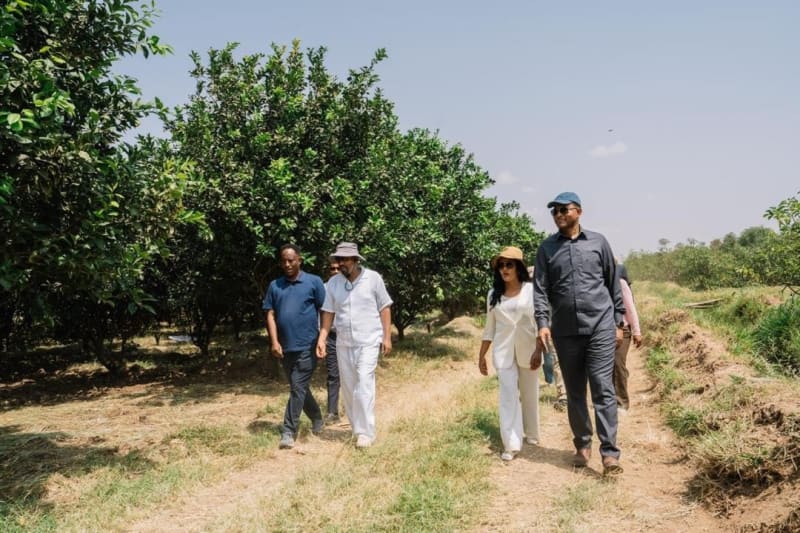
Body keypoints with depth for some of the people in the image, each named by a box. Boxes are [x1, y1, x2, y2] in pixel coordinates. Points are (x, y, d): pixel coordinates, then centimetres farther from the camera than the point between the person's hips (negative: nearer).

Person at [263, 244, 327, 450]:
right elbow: (270, 315, 5)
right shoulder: (275, 286, 8)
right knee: (300, 388, 16)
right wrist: (275, 342, -5)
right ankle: (317, 420, 35)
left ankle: (288, 432, -2)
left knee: (298, 388, -7)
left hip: (307, 346, -5)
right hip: (286, 347, 5)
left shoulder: (314, 282, -2)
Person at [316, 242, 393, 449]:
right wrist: (322, 339, -3)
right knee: (348, 388, 9)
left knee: (364, 386, -11)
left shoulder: (373, 278, -6)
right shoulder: (333, 283, 2)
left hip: (369, 342, -4)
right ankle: (357, 428, 23)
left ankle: (365, 432, -4)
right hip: (343, 344, 4)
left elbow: (384, 308, -2)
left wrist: (387, 337, -5)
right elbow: (328, 313, 6)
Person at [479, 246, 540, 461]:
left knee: (529, 394, 11)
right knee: (508, 395, -4)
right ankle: (511, 444, -4)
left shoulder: (531, 290, -3)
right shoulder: (494, 294, 6)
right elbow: (489, 328, 10)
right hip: (503, 351, 1)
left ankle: (531, 434, 30)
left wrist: (539, 351, -10)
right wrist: (481, 355, 9)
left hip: (527, 350, -1)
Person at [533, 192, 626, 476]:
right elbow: (540, 289, 2)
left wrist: (618, 322, 8)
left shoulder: (598, 242, 5)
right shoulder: (547, 247, 6)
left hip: (600, 327, -2)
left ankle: (610, 453, -3)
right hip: (565, 331, 2)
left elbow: (613, 284, 10)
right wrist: (543, 323, -11)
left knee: (603, 390, -6)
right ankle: (582, 445, 25)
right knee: (574, 393, 10)